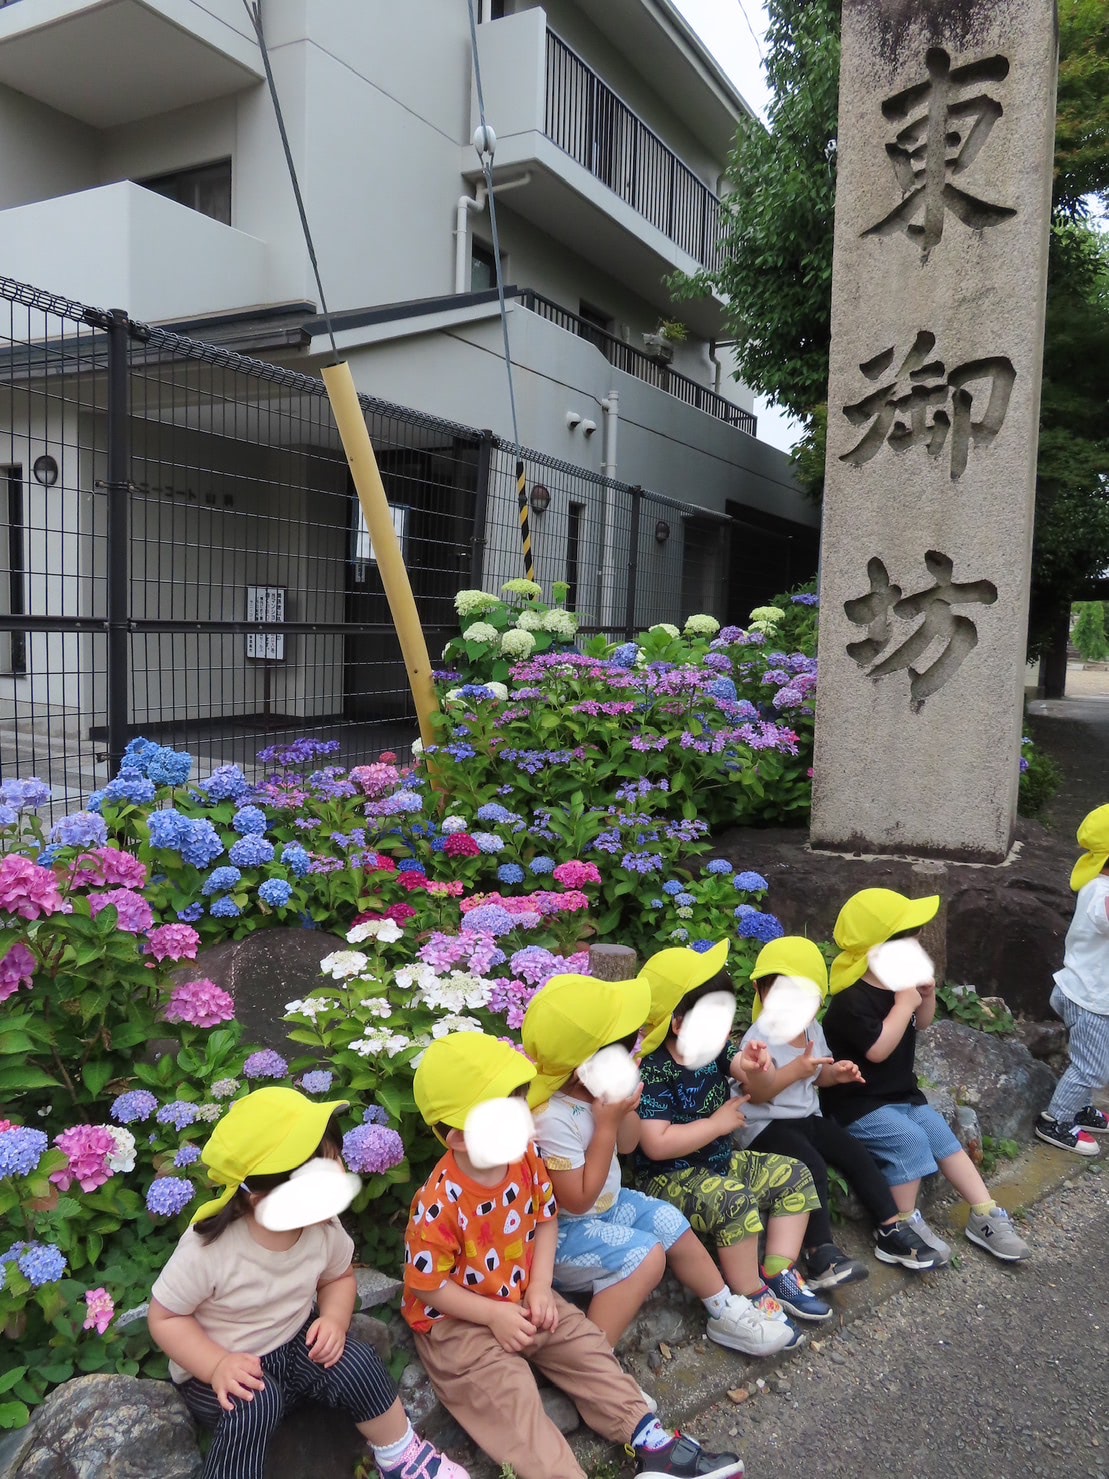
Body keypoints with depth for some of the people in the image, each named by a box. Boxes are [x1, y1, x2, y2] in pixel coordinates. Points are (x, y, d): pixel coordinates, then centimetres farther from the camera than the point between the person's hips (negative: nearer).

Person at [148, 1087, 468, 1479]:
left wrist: (334, 1319, -16)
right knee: (255, 1402, -33)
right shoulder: (207, 1251, -31)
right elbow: (164, 1317, -17)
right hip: (217, 1371, -4)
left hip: (295, 1344, 4)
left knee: (356, 1362, -18)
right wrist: (217, 1365, -28)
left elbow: (339, 1277, 4)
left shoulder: (322, 1226, -16)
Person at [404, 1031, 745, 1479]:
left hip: (521, 1297, 6)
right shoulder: (439, 1204, -30)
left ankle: (651, 1441, 3)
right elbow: (426, 1285, -19)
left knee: (587, 1345, -1)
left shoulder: (526, 1158, -12)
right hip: (456, 1320, -6)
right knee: (508, 1393, -21)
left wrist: (539, 1287, -8)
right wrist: (495, 1314, -19)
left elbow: (546, 1220, 3)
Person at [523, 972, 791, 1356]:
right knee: (646, 1256, -21)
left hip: (607, 1204, 9)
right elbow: (578, 1200, -27)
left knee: (671, 1223, 7)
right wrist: (606, 1123, -30)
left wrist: (626, 1107, -16)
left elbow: (627, 1145, 6)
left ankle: (726, 1312, 25)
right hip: (564, 1230, -9)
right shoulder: (552, 1120, -34)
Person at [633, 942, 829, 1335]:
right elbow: (656, 1144, -32)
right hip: (672, 1180, -9)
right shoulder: (653, 1073, -26)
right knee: (735, 1201, -32)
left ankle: (778, 1274, 7)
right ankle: (752, 1299, -12)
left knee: (793, 1175, 5)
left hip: (721, 1162, 9)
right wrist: (718, 1123, -23)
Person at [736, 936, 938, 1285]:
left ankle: (890, 1230, 8)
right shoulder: (759, 1038, -19)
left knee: (857, 1155, -3)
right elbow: (756, 1094, -26)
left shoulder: (813, 1029, 5)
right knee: (812, 1166, -28)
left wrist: (836, 1073, -5)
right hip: (765, 1125, -8)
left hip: (808, 1117, 8)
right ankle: (819, 1251, -25)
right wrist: (795, 1070, -38)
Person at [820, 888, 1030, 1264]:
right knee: (910, 1140, -25)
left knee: (944, 1137, 2)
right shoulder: (851, 1000, -24)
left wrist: (927, 996, -3)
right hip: (859, 1104, -9)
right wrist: (904, 1003, -26)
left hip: (903, 1094, 9)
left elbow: (921, 1025, 19)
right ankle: (905, 1224, -9)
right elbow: (877, 1049, -31)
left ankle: (985, 1215, 12)